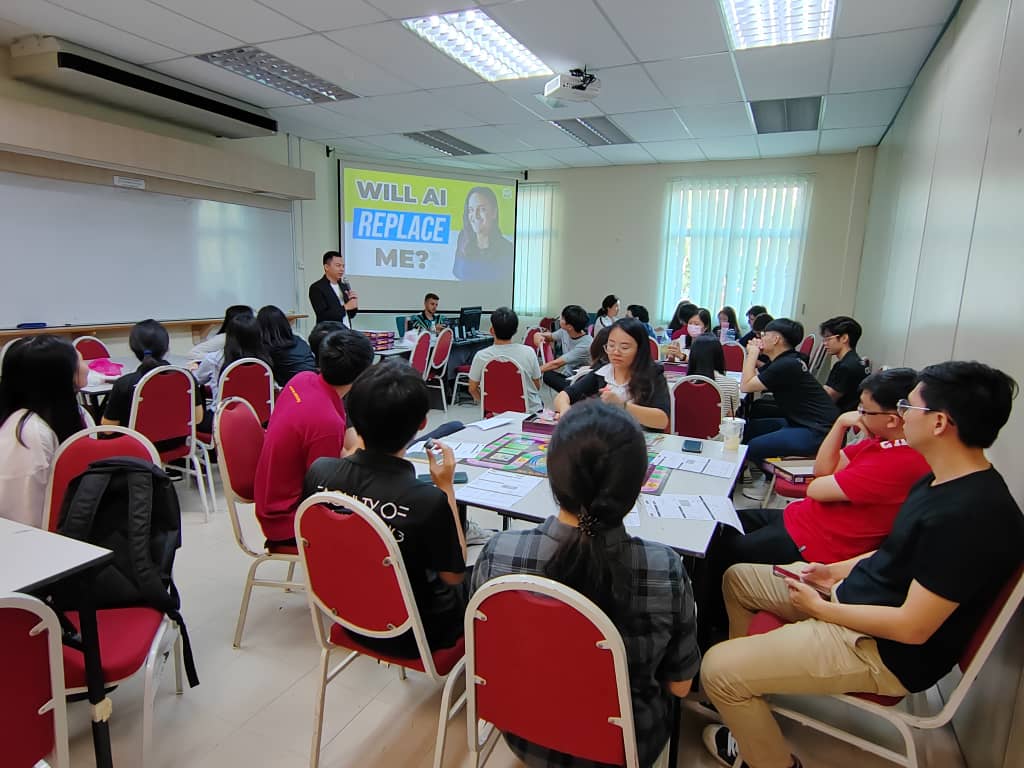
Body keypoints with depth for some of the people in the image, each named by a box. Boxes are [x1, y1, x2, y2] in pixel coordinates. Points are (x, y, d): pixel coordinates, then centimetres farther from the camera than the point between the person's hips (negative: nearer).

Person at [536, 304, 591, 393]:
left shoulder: (585, 344, -25)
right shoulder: (564, 332, -5)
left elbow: (557, 363, -26)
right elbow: (550, 336, 17)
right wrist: (539, 335, -7)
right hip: (566, 374, 7)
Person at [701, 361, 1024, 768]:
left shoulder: (971, 515, -30)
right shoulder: (944, 482, 2)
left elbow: (912, 627, -27)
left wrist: (820, 608, -16)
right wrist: (836, 572, 6)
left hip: (884, 650, -10)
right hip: (857, 594, 10)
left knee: (717, 669, -16)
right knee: (738, 578, 18)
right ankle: (751, 679, 34)